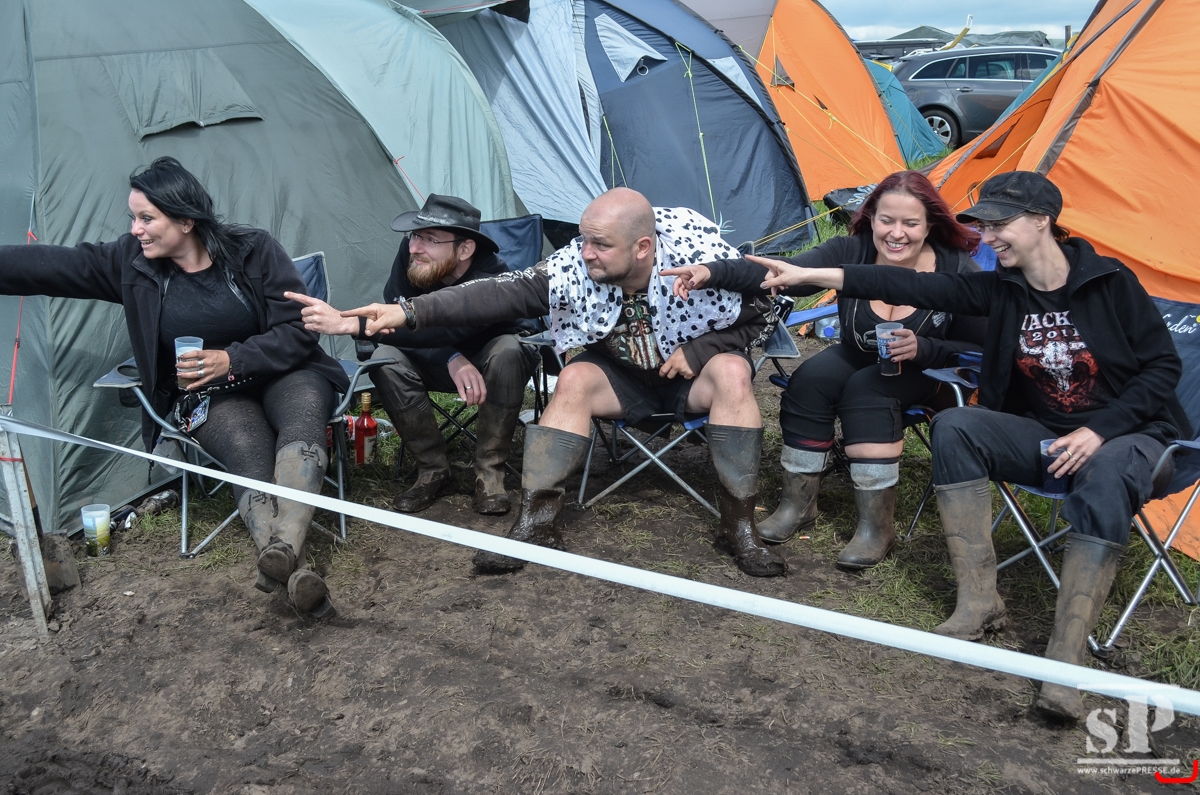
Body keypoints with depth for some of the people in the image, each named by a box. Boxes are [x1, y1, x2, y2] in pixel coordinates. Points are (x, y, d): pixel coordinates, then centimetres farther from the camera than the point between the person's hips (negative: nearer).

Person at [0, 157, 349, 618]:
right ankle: (294, 568, -56)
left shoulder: (254, 251, -8)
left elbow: (298, 330, -9)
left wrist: (231, 360, -20)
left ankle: (282, 549, -55)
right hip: (210, 395, 1)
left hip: (283, 374, 0)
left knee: (303, 415, -36)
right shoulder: (132, 263, -2)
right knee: (250, 456, -32)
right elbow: (47, 265, -4)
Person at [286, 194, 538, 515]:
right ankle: (433, 469, -9)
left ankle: (489, 471, -19)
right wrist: (452, 360, -41)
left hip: (493, 354, -4)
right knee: (386, 359, -26)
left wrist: (348, 324, -55)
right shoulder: (410, 256, -22)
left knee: (506, 352, -38)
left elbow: (437, 331, -49)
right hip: (440, 360, 4)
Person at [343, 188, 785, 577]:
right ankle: (533, 524, -21)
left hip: (693, 372, -2)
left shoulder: (698, 256, -28)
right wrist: (410, 312, -36)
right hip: (625, 376, 2)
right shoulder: (574, 267, -23)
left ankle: (739, 526, -24)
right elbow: (504, 294, -28)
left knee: (732, 371, -32)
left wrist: (698, 351, -27)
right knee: (574, 380, -25)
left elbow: (759, 317, -13)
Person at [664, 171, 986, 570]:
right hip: (857, 358, 3)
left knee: (865, 391, -32)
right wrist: (714, 272, -46)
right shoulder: (852, 251, -15)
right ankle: (797, 504, -10)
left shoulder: (958, 270, -19)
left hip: (924, 372, -3)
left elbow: (980, 350, -14)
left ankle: (876, 527, -24)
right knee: (810, 378, -26)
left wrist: (922, 349, -32)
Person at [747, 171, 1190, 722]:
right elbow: (917, 287, -15)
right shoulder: (1002, 290, -3)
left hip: (1127, 435, -4)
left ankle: (1065, 659, -38)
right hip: (1043, 435, 4)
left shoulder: (1110, 282, -11)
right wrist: (810, 275, -25)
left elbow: (1163, 366, -8)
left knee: (1108, 475, -39)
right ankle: (978, 602, -20)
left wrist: (1099, 431, -20)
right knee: (954, 426, -21)